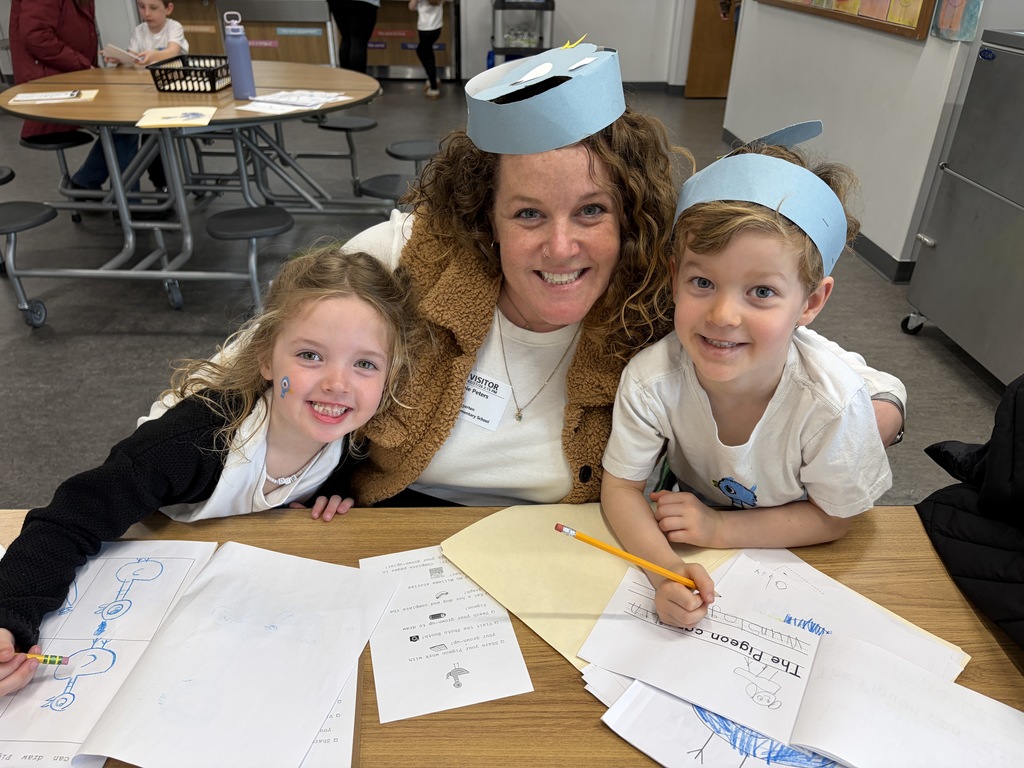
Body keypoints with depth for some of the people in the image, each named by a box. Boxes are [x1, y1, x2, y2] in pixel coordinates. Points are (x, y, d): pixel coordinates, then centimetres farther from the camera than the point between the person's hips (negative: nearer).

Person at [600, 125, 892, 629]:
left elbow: (832, 517, -13)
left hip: (787, 551, 2)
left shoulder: (833, 402, -29)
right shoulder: (651, 380, -29)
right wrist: (665, 570, -34)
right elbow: (620, 487, -17)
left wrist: (720, 528, -24)